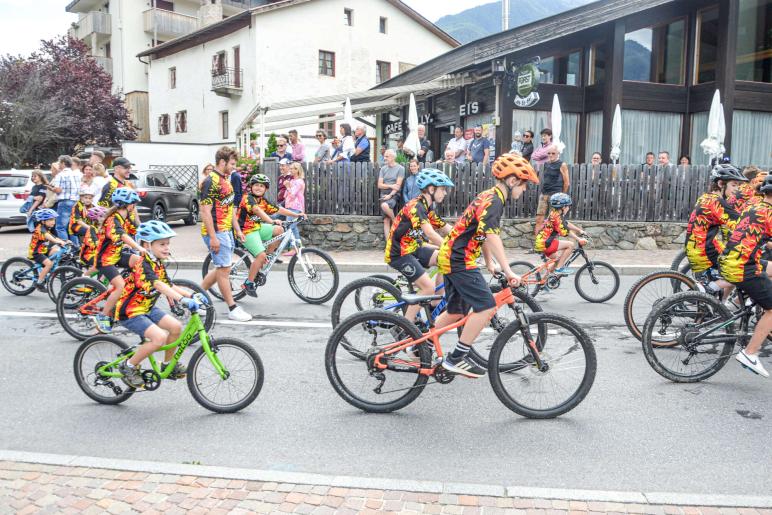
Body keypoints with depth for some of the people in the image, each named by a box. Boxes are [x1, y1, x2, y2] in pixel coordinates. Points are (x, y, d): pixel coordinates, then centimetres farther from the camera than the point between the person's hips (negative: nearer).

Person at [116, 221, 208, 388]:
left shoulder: (158, 264, 6)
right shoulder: (144, 265, -24)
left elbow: (170, 286, 6)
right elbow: (160, 286, -39)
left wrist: (193, 295, -9)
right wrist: (184, 300, -51)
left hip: (147, 308, 9)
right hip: (130, 312, -9)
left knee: (176, 327, -2)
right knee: (159, 337, -24)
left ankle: (168, 364, 16)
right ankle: (128, 366, -5)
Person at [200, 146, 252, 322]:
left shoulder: (226, 180, 15)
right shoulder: (211, 182, -15)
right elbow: (205, 211, -19)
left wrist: (238, 230, 19)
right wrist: (212, 237, -22)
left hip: (227, 231, 10)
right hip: (216, 233, -10)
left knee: (221, 269, 14)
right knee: (224, 269, -4)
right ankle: (233, 309, 2)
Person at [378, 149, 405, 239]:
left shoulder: (400, 168, -1)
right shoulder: (383, 168, 11)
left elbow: (398, 185, -8)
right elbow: (379, 185, 6)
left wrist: (390, 195, -16)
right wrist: (391, 186, -9)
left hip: (394, 195, -4)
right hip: (384, 195, 4)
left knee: (385, 205, -35)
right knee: (386, 220, -5)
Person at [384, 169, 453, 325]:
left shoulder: (429, 208, 9)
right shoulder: (415, 206, -22)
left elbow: (448, 231, 8)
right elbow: (430, 233, -34)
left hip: (412, 249, 9)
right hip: (399, 254, -9)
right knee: (429, 287, -16)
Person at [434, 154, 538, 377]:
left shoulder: (488, 197, 16)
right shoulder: (494, 201, -16)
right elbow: (491, 236, -30)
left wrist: (489, 264, 29)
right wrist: (508, 271, -35)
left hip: (451, 257, 10)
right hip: (459, 260, -10)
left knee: (456, 312, 17)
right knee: (487, 307, -12)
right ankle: (456, 358, -7)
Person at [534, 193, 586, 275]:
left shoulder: (555, 214, 12)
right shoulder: (556, 217, -17)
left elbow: (567, 224, 22)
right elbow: (566, 232, -21)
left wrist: (580, 230, 23)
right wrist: (579, 240, -16)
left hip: (541, 242, 10)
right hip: (544, 243, -10)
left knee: (556, 261, 28)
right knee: (570, 245, -12)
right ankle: (559, 268, -7)